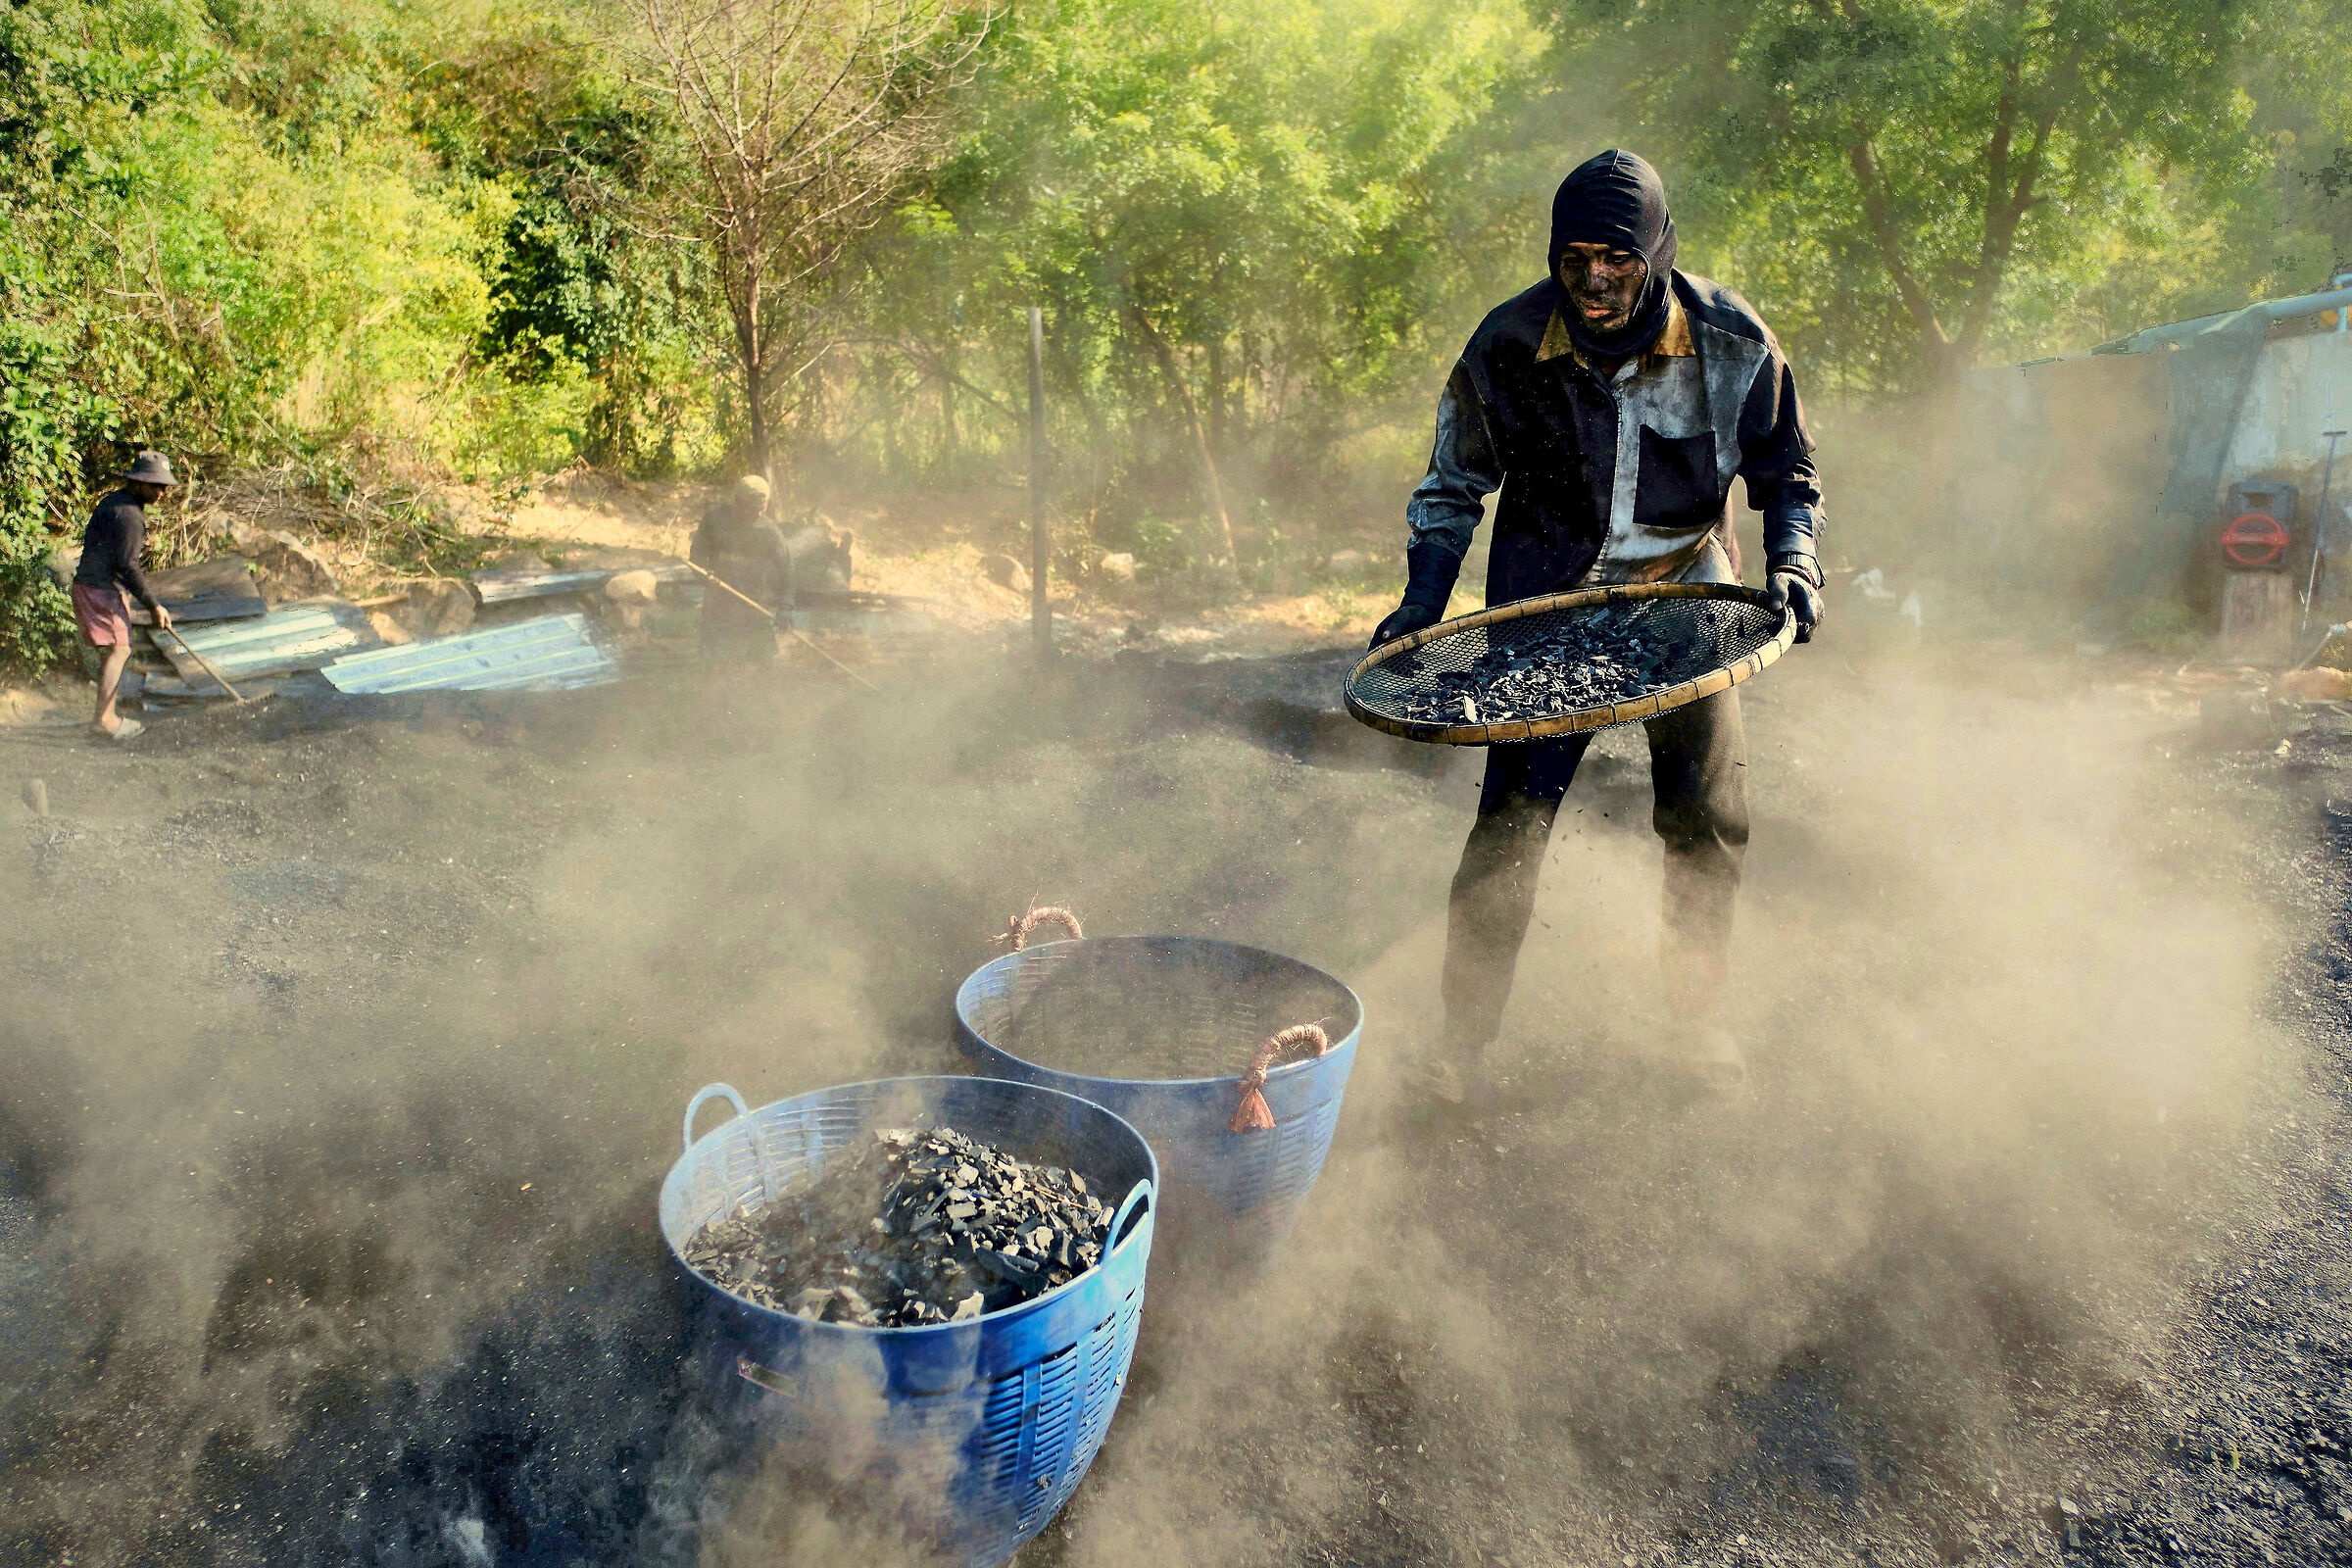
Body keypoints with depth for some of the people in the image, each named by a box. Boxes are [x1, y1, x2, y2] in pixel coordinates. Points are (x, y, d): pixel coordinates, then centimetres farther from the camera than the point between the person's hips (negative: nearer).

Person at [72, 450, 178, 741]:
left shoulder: (113, 500, 16)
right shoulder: (129, 513, -16)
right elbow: (127, 565, -20)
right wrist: (154, 605, -17)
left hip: (88, 583, 11)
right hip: (100, 589, -11)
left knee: (116, 651, 14)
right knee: (119, 649, -10)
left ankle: (105, 713, 19)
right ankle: (104, 716, -11)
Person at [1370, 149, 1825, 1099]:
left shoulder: (1733, 343, -13)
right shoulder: (1508, 346, -14)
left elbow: (1786, 474, 2)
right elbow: (1455, 483, 1)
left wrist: (1793, 562, -16)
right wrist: (1422, 602, -9)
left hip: (1684, 597, 2)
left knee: (1711, 819, 3)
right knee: (1513, 815, -9)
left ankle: (1696, 1019, 24)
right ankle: (1465, 1037, 5)